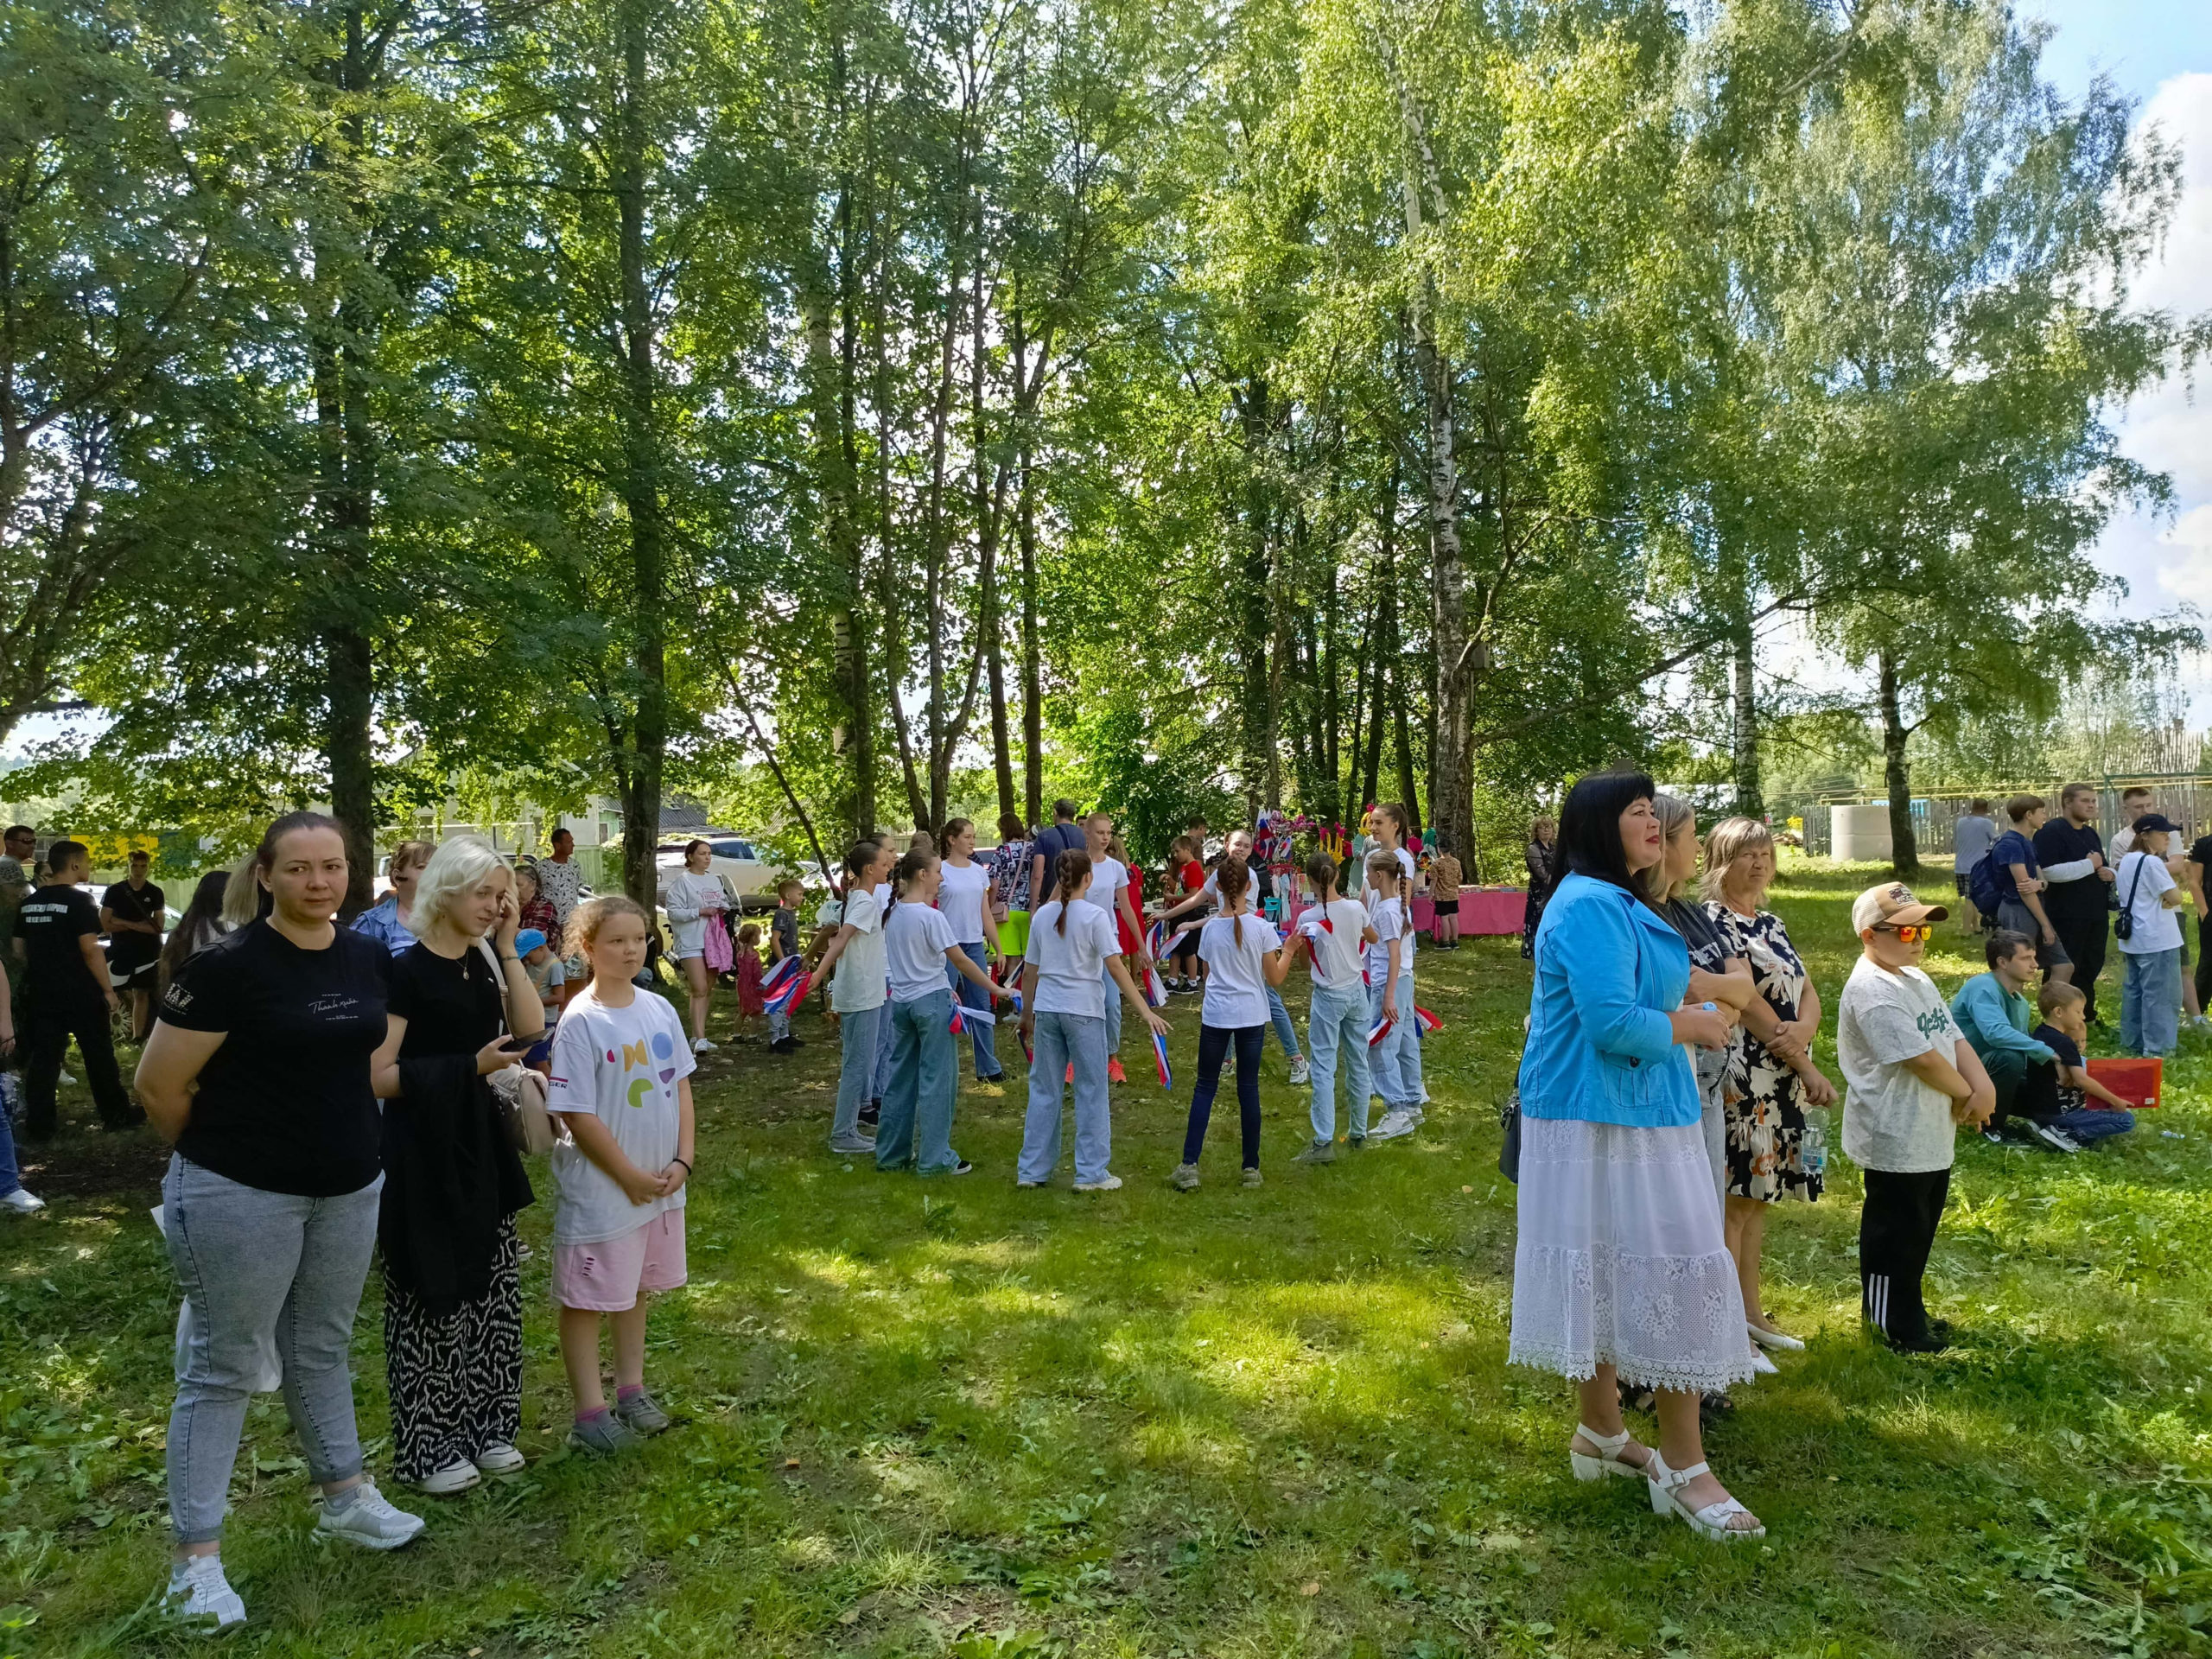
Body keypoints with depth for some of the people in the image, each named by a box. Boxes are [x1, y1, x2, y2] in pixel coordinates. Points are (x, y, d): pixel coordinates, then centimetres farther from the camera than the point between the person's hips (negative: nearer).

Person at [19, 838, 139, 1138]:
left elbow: (20, 948, 13)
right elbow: (90, 950, -17)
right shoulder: (78, 901, -13)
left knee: (42, 1058, 8)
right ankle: (116, 1114, 14)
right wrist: (108, 990, -13)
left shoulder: (30, 903, 8)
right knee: (99, 1055, 5)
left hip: (42, 993, 6)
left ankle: (38, 1125, 8)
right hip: (80, 994, -6)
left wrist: (38, 977, 21)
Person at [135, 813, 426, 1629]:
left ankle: (343, 1499, 36)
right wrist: (215, 1154, 3)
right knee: (223, 1366, 5)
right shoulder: (227, 965, -18)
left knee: (322, 1348, 20)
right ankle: (195, 1557, 17)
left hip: (350, 1187, 6)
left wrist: (338, 1138, 15)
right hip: (243, 1195, -6)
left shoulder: (370, 958, 1)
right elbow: (159, 1084, -12)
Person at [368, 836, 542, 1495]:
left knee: (491, 1291, 13)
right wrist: (472, 1064, -23)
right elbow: (377, 1076, -17)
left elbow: (531, 1027, -4)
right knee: (432, 1296, 3)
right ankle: (430, 1445, 17)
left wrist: (507, 948, -7)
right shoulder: (407, 970, -14)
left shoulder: (483, 962, 6)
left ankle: (484, 1426, 27)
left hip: (478, 1142, 7)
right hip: (421, 1150, -7)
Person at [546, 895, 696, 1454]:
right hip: (601, 1188, -6)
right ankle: (590, 1413, 18)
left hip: (661, 1182, 7)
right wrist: (632, 1177, -14)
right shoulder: (581, 1021, -17)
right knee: (586, 1298, 6)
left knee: (636, 1287, 21)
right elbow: (577, 1115, -17)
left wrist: (682, 1160, -4)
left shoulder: (659, 1009, 1)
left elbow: (680, 1085, 7)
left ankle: (631, 1389, 36)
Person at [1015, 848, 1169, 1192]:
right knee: (1092, 1092, 5)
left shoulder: (1043, 915, 6)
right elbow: (1115, 967, -15)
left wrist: (1027, 1013, 22)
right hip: (1083, 1011, -5)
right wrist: (1144, 1010, -14)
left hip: (1046, 1009, 5)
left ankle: (1032, 1170, 17)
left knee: (1044, 1089, 12)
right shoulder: (1094, 916, -8)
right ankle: (1091, 1173, 8)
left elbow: (1030, 970, 10)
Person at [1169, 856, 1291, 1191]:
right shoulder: (1261, 928, -8)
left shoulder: (1210, 929, -3)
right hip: (1252, 1016, -1)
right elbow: (1274, 978, -4)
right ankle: (1251, 1168, 14)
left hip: (1215, 1015, 1)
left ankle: (1189, 1167, 1)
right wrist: (1289, 950, 9)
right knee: (1248, 1088, 8)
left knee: (1205, 1087, 8)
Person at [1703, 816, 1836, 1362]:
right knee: (1732, 1200, -5)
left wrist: (1804, 1030, -14)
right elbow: (1747, 1001, -16)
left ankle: (1750, 1312, 25)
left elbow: (1806, 991, 10)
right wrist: (1807, 1068, -14)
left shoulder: (1771, 923, 17)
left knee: (1757, 1196, 15)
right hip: (1741, 1077, -9)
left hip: (1781, 1080, 9)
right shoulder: (1712, 920, -11)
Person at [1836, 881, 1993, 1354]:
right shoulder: (1871, 991, -21)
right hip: (1896, 1140, -10)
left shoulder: (1916, 979, 13)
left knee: (1919, 1230, 19)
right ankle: (1899, 1328, 13)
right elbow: (1922, 1058, -23)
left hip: (1932, 1136, 10)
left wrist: (1983, 1087, -6)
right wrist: (1967, 1095, -9)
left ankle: (1906, 1312, 33)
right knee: (1896, 1234, 2)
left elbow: (1954, 1037, 10)